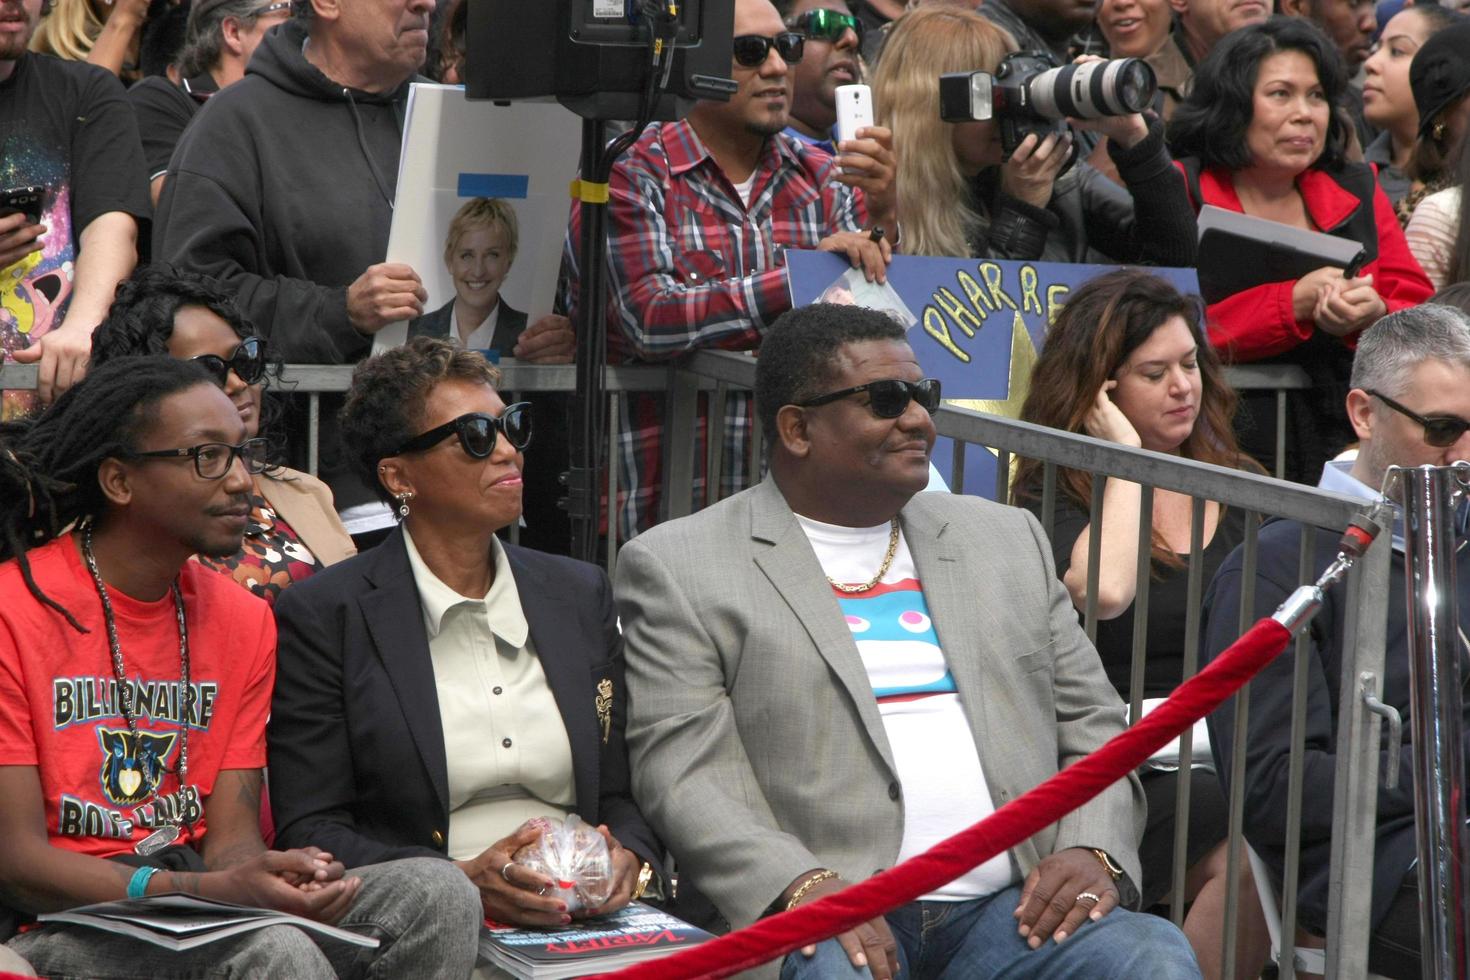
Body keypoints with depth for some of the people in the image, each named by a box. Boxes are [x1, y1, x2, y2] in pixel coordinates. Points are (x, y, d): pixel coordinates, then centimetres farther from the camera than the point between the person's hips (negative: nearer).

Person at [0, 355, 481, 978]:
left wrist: (275, 875, -19)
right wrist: (212, 890, -26)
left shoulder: (245, 621, 10)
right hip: (56, 922, -7)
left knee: (437, 895, -14)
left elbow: (231, 835, 7)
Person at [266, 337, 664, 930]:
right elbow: (308, 830, -2)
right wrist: (460, 881, -16)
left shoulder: (579, 596, 17)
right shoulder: (324, 615, 3)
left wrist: (629, 859, -5)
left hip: (585, 923, 3)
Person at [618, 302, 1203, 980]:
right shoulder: (678, 567, 6)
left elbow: (1092, 725, 19)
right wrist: (803, 887, -20)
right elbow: (681, 773, -3)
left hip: (1017, 906, 3)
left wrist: (1093, 851, -2)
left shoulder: (1006, 538, 21)